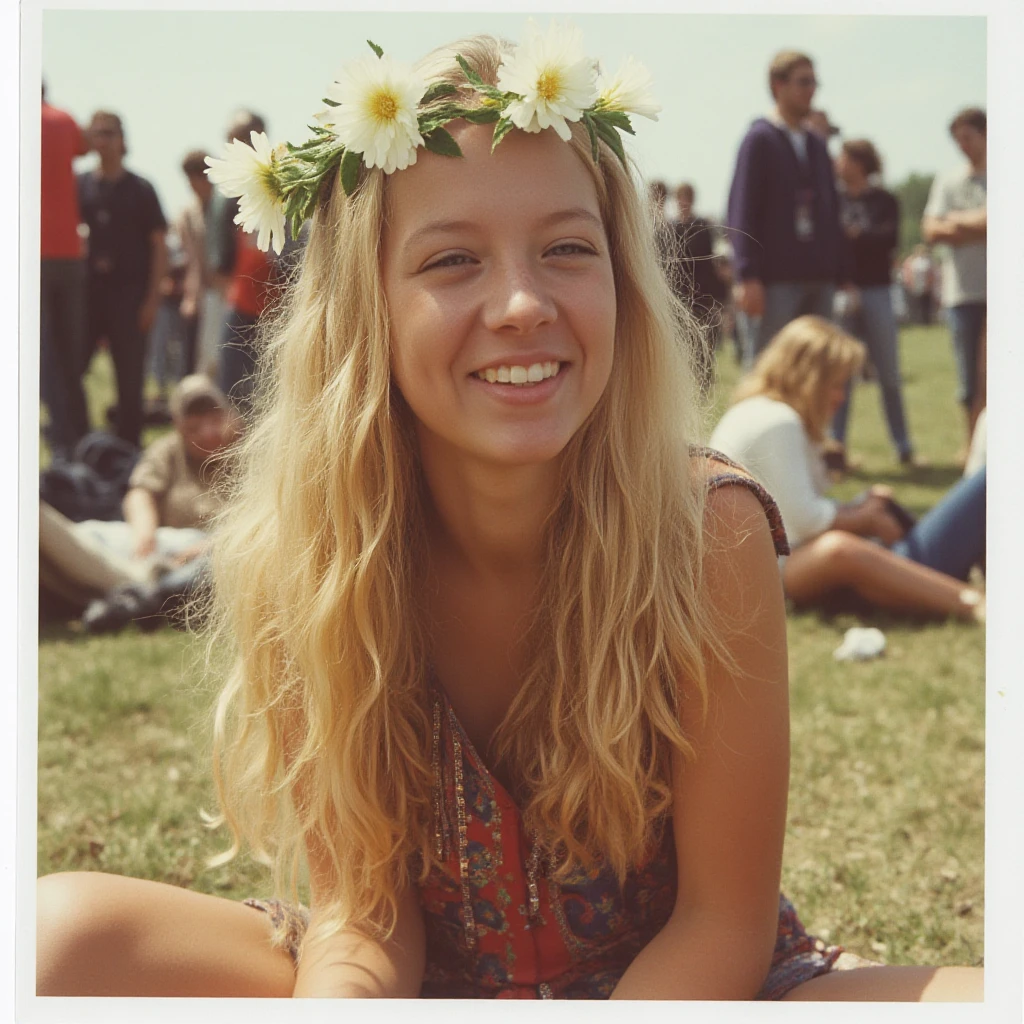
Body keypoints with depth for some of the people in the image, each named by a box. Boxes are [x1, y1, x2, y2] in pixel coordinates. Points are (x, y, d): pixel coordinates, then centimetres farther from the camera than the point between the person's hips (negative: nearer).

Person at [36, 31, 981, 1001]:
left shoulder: (711, 533, -21)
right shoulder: (296, 555, -16)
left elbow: (721, 919, -15)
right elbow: (364, 913, -12)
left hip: (674, 989, -1)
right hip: (425, 984, 1)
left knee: (969, 998, -30)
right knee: (62, 934, -20)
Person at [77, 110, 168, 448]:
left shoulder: (140, 189, 2)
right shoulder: (80, 185, 9)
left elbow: (159, 246, 1)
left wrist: (152, 298, -6)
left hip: (128, 293, -3)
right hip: (87, 292, 3)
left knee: (130, 379, 1)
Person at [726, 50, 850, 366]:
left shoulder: (817, 146, 18)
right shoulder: (760, 139, -3)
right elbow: (741, 212, -11)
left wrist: (842, 275, 15)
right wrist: (747, 276, -20)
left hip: (819, 281, 7)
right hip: (773, 283, -7)